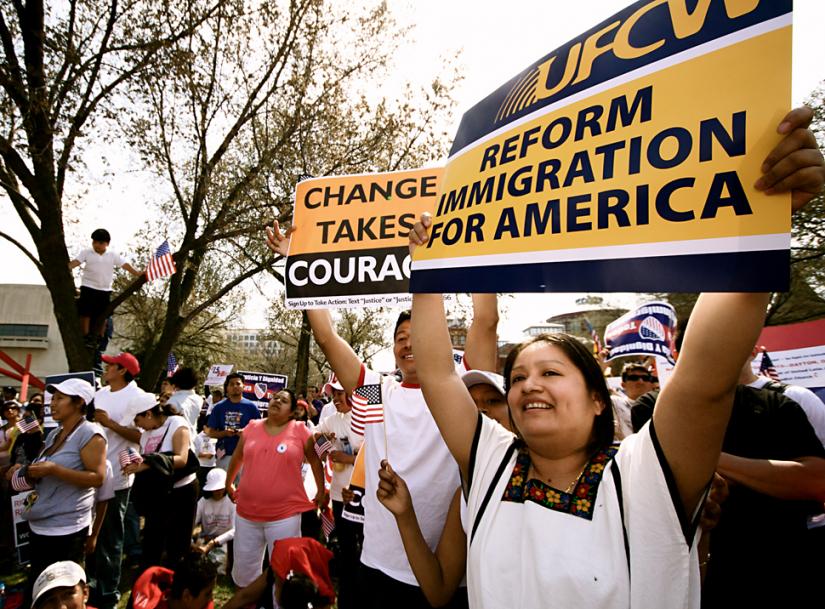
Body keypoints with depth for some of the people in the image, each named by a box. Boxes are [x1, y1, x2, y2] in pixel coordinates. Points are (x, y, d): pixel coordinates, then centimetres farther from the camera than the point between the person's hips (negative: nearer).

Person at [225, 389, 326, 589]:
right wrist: (228, 484, 24)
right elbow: (237, 458, 17)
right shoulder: (252, 427, 3)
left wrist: (321, 493, 8)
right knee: (243, 570, 19)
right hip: (247, 512, 4)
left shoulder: (300, 430, -6)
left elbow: (315, 461, 4)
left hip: (285, 514, -4)